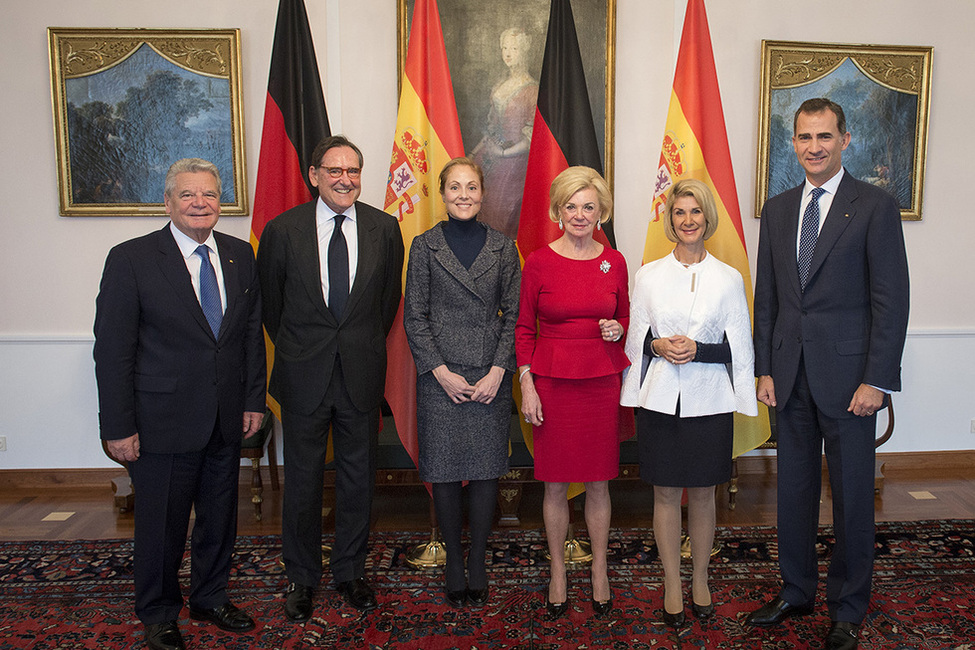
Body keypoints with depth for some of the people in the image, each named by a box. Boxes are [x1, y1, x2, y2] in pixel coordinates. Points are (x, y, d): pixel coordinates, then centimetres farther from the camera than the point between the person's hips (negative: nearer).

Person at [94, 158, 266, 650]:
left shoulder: (240, 255, 5)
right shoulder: (131, 259, -9)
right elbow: (112, 349, -10)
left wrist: (254, 399, 6)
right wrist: (118, 427, -11)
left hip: (227, 422, 4)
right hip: (163, 421, -4)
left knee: (220, 516, 17)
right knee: (160, 523, 10)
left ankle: (211, 598, 40)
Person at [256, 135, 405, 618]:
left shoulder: (384, 228, -1)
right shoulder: (282, 230, -4)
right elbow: (269, 302, 6)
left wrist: (365, 349, 11)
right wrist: (294, 352, 11)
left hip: (362, 374, 1)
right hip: (304, 376, -1)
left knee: (358, 476, 12)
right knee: (303, 478, 10)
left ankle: (350, 570, 32)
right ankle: (301, 577, 30)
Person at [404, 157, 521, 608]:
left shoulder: (503, 248, 5)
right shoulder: (425, 246, 2)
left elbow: (514, 315, 4)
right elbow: (414, 317, 0)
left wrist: (498, 372, -7)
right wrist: (442, 372, -9)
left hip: (491, 377, 1)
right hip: (440, 376, -1)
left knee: (487, 469, 6)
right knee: (445, 472, 6)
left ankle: (478, 565, 22)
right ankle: (454, 565, 23)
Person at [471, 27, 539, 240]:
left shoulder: (531, 89, -11)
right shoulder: (500, 86, 11)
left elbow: (534, 136, -14)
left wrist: (504, 152, -16)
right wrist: (475, 152, 11)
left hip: (514, 159, -7)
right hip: (491, 153, 7)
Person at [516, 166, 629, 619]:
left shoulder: (614, 262, 3)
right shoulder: (538, 262, -4)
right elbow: (523, 329, 1)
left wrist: (617, 329, -7)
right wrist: (527, 386, -5)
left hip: (602, 381, 2)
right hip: (553, 381, -1)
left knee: (599, 482, 11)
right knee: (555, 483, 8)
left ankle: (599, 570, 29)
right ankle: (558, 572, 26)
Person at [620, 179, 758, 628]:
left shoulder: (728, 279, 1)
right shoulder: (649, 275, 3)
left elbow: (738, 348, 1)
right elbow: (635, 339, 7)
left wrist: (696, 350, -15)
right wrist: (658, 345, -14)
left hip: (708, 401, 0)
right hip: (660, 400, 0)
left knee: (702, 493, 11)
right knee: (666, 493, 8)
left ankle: (700, 579, 30)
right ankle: (672, 584, 24)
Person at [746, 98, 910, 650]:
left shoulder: (876, 207, -5)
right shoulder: (778, 209, 10)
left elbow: (892, 300, -8)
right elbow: (767, 295, 11)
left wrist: (877, 380, -13)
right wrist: (765, 368, 5)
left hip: (847, 376, -4)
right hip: (791, 376, 5)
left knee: (852, 496, 7)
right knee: (794, 489, 14)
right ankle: (797, 592, 32)